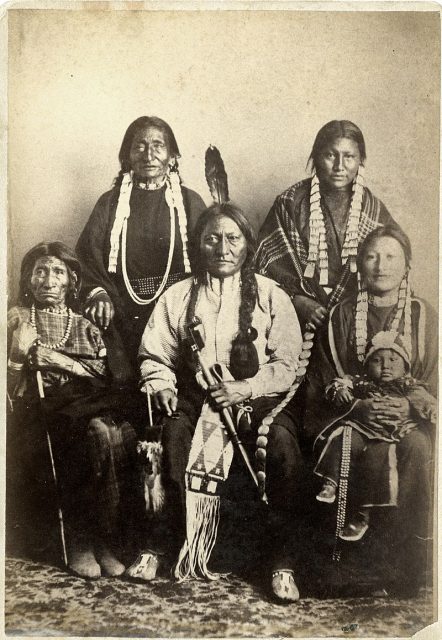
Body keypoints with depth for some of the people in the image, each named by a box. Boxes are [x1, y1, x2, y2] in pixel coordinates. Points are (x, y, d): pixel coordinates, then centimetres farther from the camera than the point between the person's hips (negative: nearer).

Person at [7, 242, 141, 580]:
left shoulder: (85, 327, 23)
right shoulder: (16, 318, 17)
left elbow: (104, 377, 7)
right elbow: (9, 386, 8)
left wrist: (57, 359, -5)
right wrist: (20, 354, -9)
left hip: (89, 407, 3)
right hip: (38, 412, -2)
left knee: (122, 433, -31)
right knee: (100, 432, -33)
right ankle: (83, 538, -22)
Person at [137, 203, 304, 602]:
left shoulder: (270, 295, 9)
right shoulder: (178, 296, 14)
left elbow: (287, 362, 2)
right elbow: (155, 356, 13)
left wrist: (247, 387, -13)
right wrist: (161, 386, -8)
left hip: (256, 397, -1)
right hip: (195, 395, 1)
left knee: (281, 440, -32)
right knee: (171, 435, -31)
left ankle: (282, 558, -15)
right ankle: (177, 543, -10)